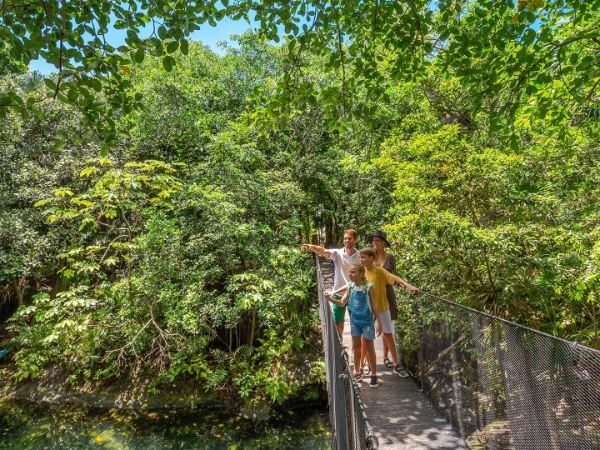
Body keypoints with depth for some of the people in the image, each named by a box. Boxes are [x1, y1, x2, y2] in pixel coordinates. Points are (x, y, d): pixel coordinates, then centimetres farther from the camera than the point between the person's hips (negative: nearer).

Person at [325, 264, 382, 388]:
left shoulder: (368, 287, -18)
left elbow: (374, 305, -12)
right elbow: (342, 303, 1)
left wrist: (379, 322, -11)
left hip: (367, 321, -5)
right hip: (354, 320, 5)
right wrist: (330, 299, -14)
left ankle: (374, 375, 21)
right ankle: (357, 372, 33)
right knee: (356, 347, 16)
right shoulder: (350, 286, -4)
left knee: (370, 348, 8)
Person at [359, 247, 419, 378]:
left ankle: (397, 366, 22)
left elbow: (395, 278, -27)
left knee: (388, 335, 10)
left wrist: (408, 285, -43)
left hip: (382, 308, -2)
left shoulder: (380, 271, -14)